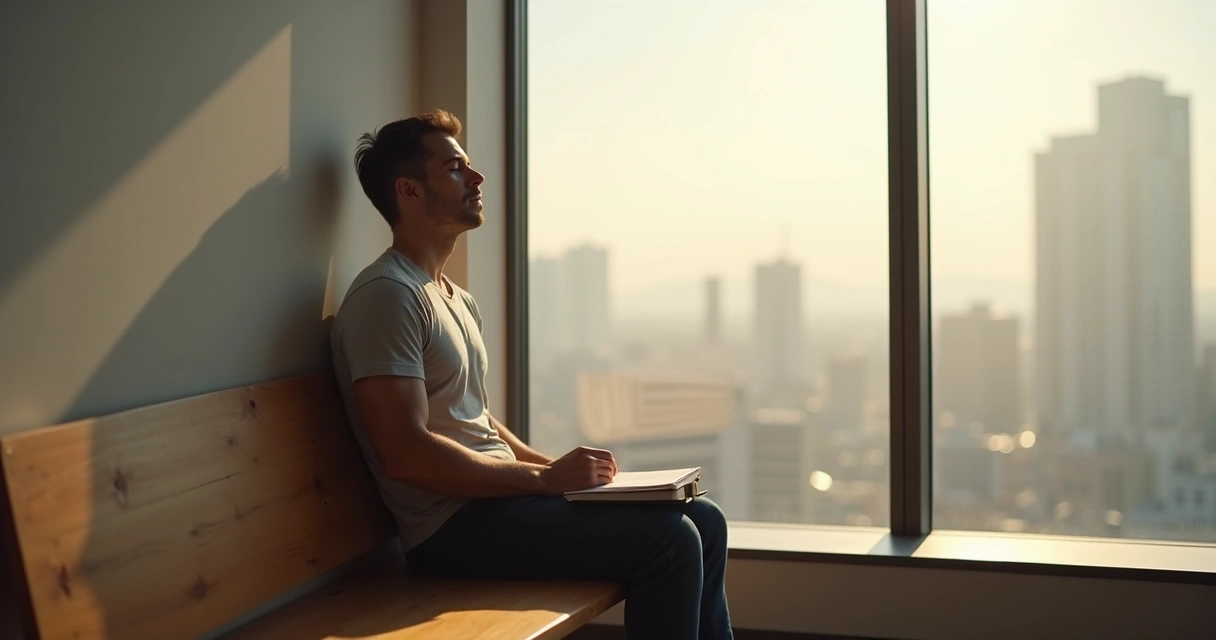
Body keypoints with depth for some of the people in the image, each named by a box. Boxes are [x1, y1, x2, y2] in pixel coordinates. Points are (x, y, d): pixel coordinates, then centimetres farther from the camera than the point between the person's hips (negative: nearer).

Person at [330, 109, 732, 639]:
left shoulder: (458, 301, 18)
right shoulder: (387, 295, -14)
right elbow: (407, 452, -21)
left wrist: (563, 469, 5)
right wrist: (546, 477, -17)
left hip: (494, 497, 10)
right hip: (453, 526, -10)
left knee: (704, 521, 5)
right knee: (668, 540, -19)